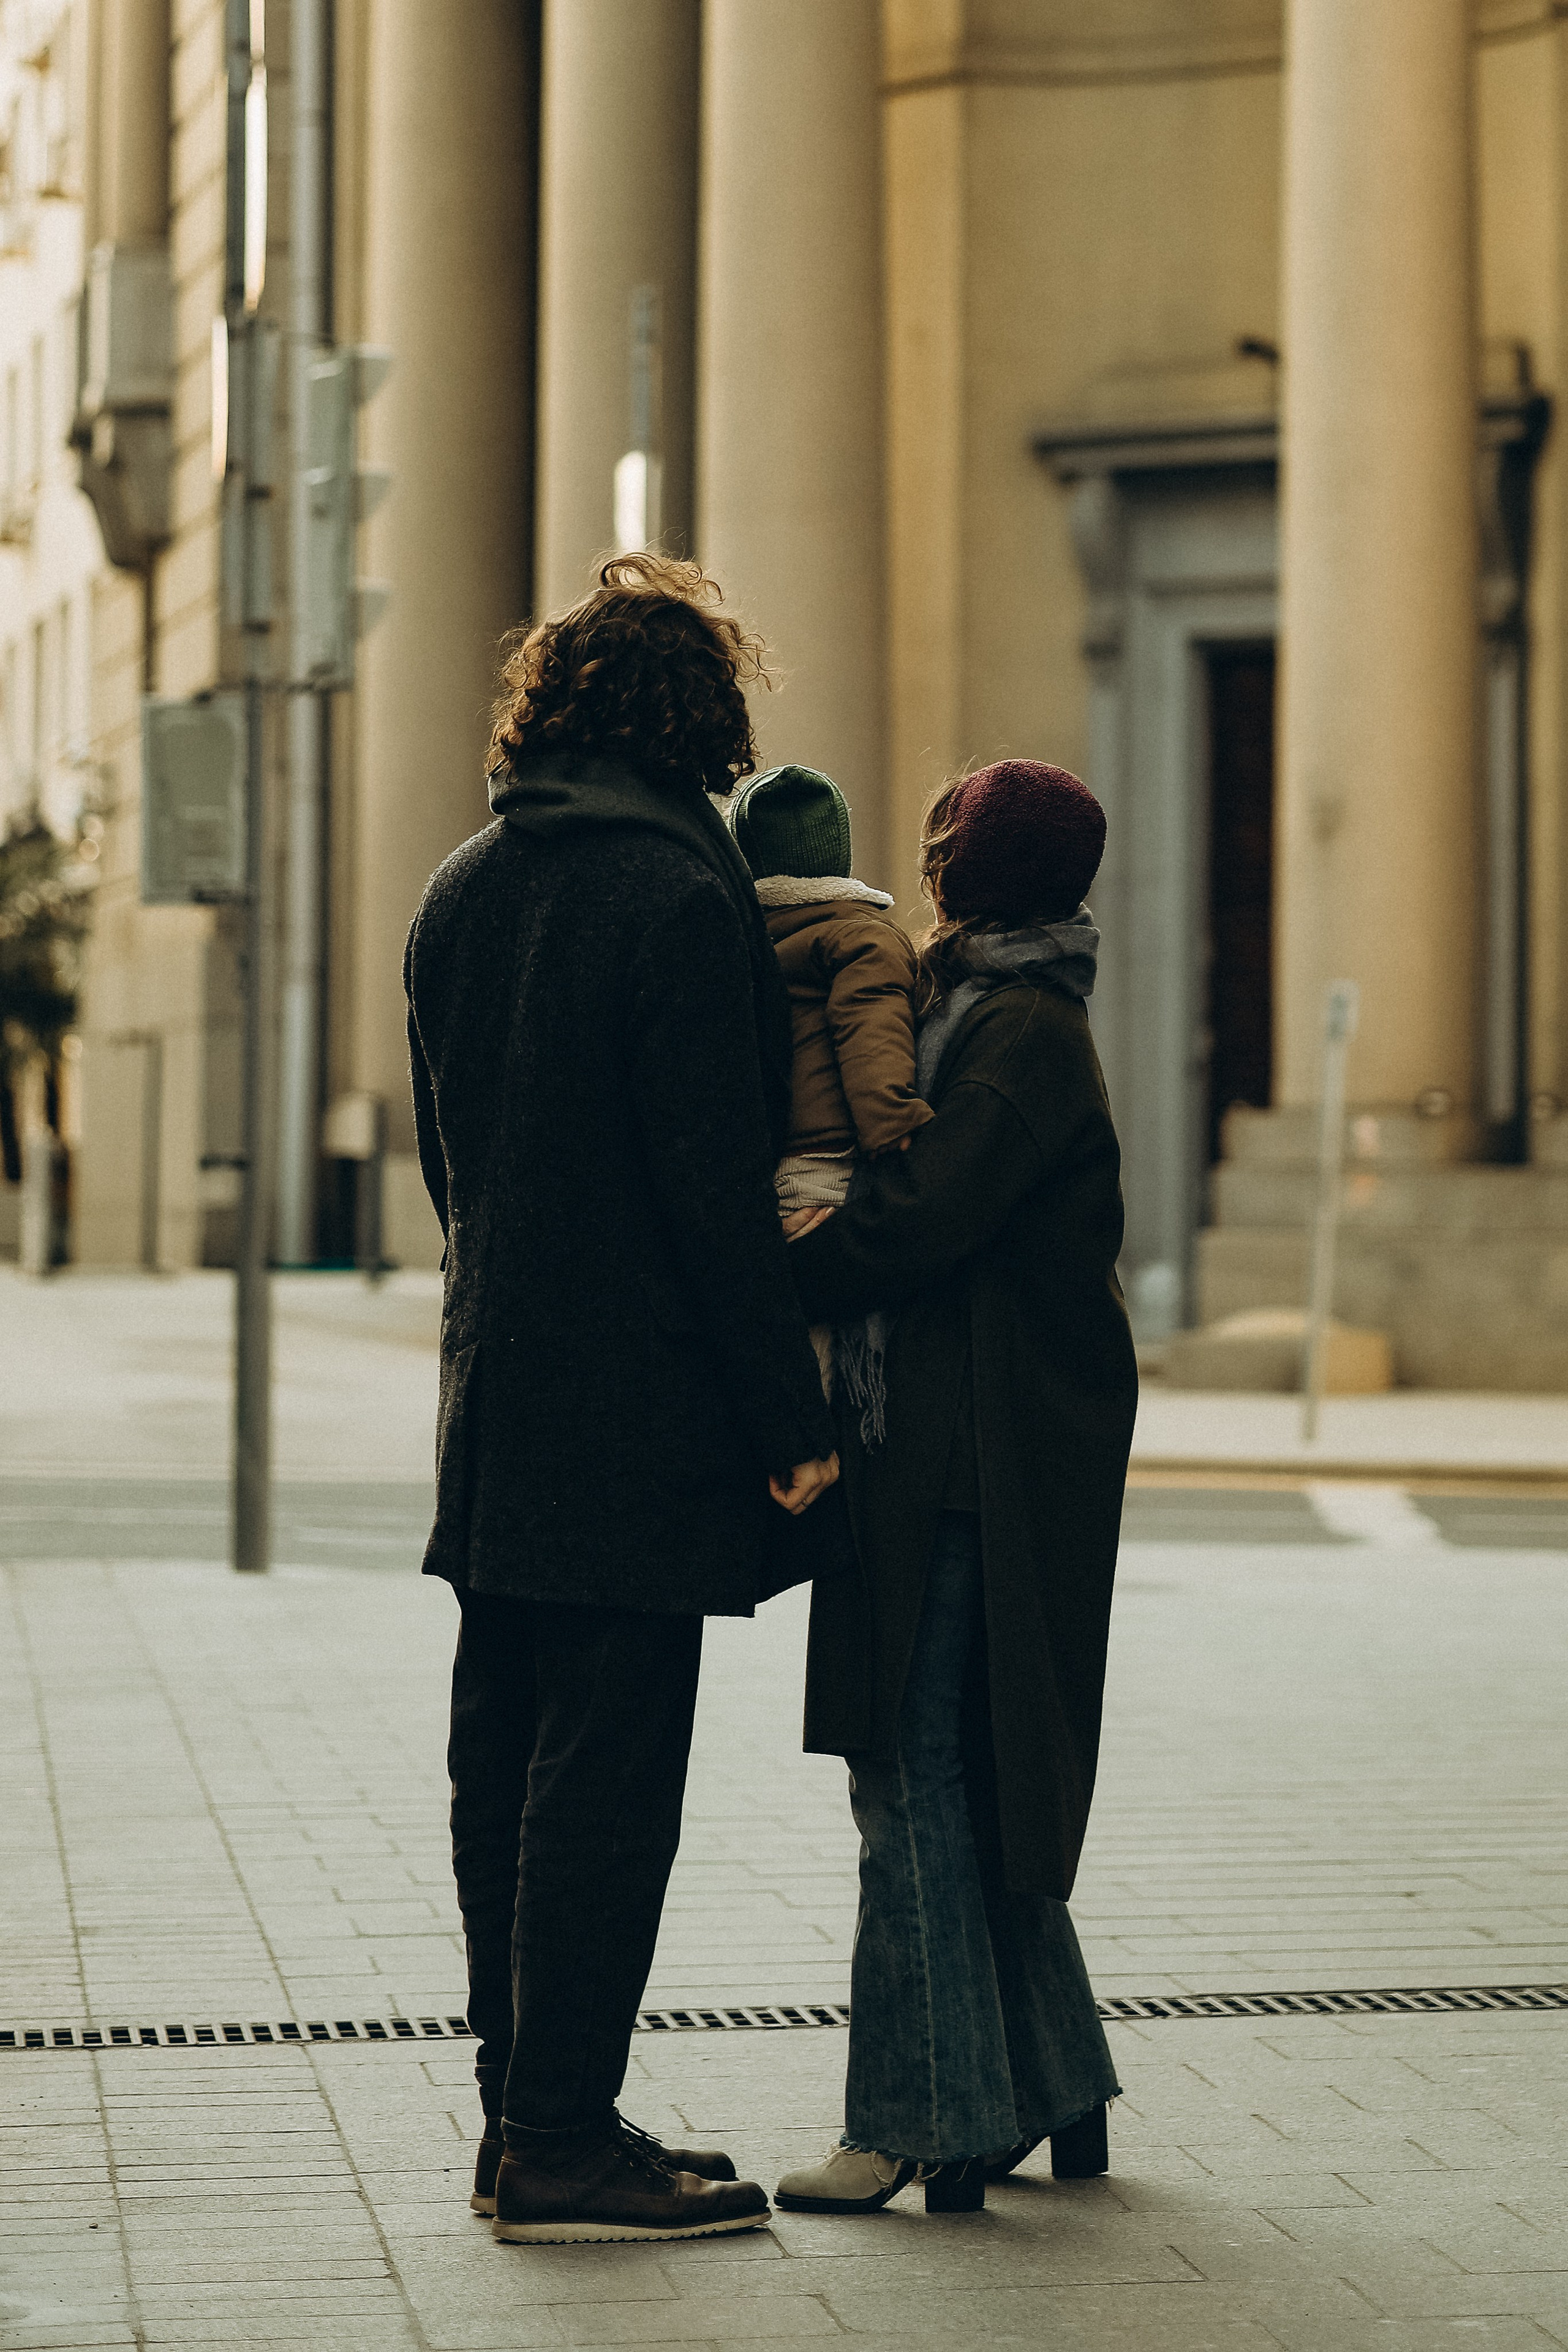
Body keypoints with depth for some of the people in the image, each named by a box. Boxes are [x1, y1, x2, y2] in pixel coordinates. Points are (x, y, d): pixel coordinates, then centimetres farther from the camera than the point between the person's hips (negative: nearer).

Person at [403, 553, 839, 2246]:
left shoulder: (458, 897, 11)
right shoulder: (679, 898, -14)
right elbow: (718, 1187, -17)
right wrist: (792, 1419, -11)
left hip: (495, 1401, 8)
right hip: (642, 1415, -8)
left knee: (507, 1771, 12)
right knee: (607, 1783, -4)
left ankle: (524, 2118, 19)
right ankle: (563, 2140, 0)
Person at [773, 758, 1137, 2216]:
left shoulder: (1020, 1031, -14)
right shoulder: (967, 1004, 17)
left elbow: (920, 1215, -22)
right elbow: (935, 1202, 16)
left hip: (980, 1462, -10)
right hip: (958, 1451, 10)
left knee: (918, 1776, -7)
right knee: (983, 1773, 14)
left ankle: (923, 2123, -3)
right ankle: (1055, 2092, 22)